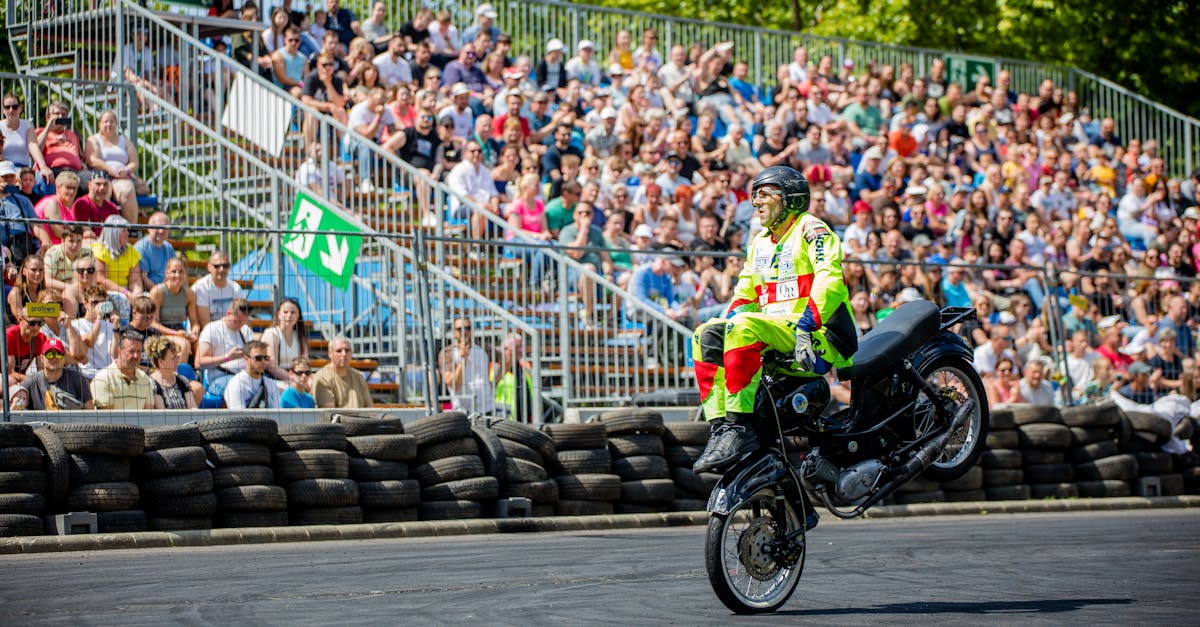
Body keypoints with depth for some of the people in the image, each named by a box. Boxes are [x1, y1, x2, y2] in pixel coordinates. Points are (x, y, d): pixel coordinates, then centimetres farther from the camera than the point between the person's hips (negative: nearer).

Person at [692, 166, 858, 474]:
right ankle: (721, 427, -18)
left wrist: (806, 327, -29)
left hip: (820, 337, -8)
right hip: (778, 332, 8)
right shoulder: (760, 243, 23)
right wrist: (721, 329, 5)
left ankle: (741, 428, -35)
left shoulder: (812, 229, -2)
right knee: (706, 335, -8)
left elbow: (830, 280, -17)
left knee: (742, 327, -31)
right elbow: (744, 296, 25)